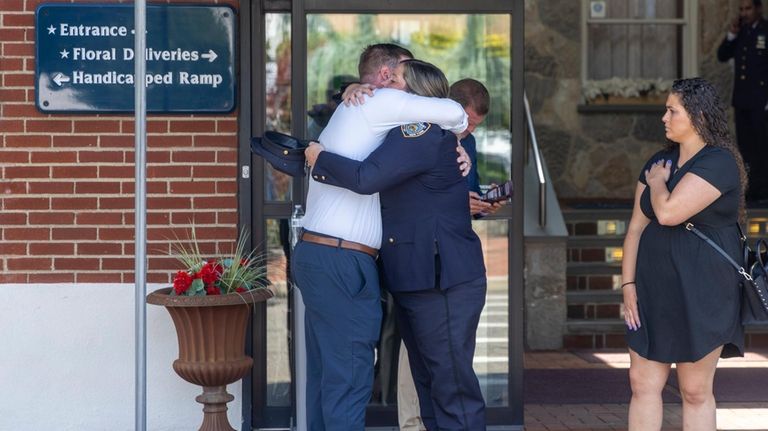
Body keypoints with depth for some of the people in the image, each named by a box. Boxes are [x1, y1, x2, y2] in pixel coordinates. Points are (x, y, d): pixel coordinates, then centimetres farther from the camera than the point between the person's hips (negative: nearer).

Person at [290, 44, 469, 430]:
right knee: (349, 381, -8)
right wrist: (454, 137, 9)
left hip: (315, 253, 10)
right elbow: (453, 113, -13)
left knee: (325, 376, 11)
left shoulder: (349, 112, 26)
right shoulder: (378, 102, -4)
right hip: (342, 261, -10)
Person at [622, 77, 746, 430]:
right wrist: (628, 283, 4)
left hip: (700, 293, -7)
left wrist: (656, 182, -3)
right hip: (654, 291, 7)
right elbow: (636, 226, 11)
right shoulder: (659, 162, 12)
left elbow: (668, 212, -23)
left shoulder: (719, 163, -12)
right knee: (642, 384, 5)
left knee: (696, 391, 1)